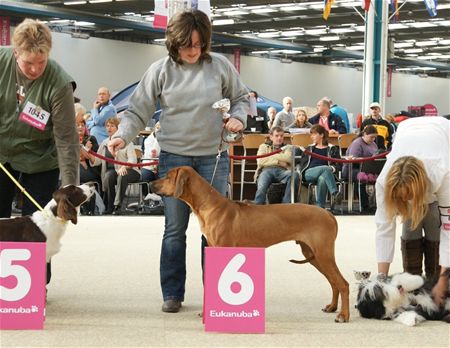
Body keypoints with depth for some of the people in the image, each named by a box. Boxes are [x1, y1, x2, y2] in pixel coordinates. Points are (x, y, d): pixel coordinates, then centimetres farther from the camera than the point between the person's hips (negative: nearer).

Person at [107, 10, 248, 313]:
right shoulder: (161, 70, -3)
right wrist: (122, 135, -19)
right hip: (174, 156, 0)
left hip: (213, 156, 0)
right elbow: (139, 111, -2)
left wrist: (238, 118, -8)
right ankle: (172, 294, 13)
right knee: (175, 229, 4)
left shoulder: (220, 66, 0)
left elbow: (241, 98, 12)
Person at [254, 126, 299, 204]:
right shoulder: (263, 146, 27)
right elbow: (260, 161, 7)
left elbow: (288, 158, 5)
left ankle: (286, 205, -34)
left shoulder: (287, 148, 29)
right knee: (261, 187, -36)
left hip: (282, 171, 1)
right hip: (267, 170, -1)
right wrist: (278, 161, 2)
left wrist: (271, 155, 8)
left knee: (294, 174, -35)